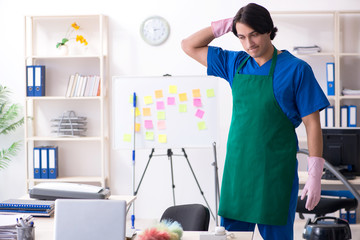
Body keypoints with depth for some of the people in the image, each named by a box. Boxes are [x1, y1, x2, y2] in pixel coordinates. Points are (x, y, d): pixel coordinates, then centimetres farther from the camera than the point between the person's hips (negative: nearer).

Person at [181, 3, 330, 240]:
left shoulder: (296, 69, -5)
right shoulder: (235, 63, 8)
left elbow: (312, 123, -5)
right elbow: (189, 46, 15)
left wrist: (315, 175, -10)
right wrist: (224, 25, 3)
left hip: (275, 171, -4)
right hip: (238, 168, 4)